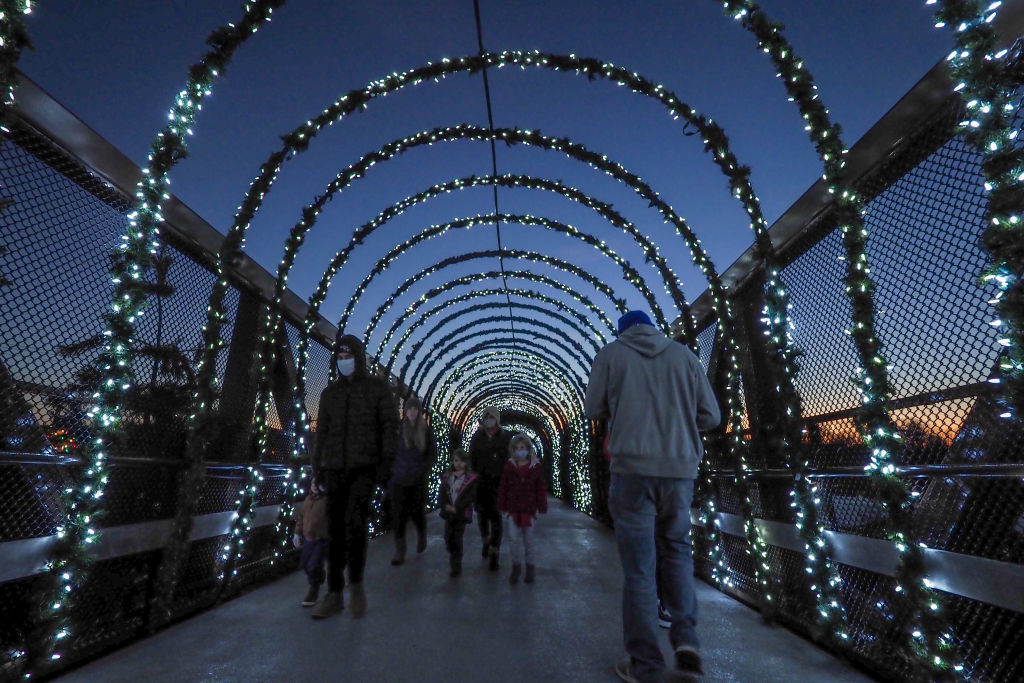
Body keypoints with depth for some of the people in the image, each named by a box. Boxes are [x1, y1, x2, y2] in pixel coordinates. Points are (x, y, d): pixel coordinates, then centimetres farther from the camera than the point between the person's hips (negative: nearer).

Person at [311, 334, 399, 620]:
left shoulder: (378, 387, 2)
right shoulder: (330, 392, 14)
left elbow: (390, 426, -3)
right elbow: (322, 432, 17)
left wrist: (387, 462, -11)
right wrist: (317, 467, 11)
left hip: (364, 467, -4)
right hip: (335, 469, 4)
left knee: (354, 521, -18)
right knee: (336, 529, 5)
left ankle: (356, 582, 5)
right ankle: (334, 594, 17)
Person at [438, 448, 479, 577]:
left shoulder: (470, 479, -8)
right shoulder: (446, 477, 5)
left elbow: (470, 496, -13)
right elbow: (442, 493, 2)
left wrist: (456, 508, -18)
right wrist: (446, 506, -14)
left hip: (462, 513, -4)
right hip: (448, 513, 4)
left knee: (457, 540, 1)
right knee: (448, 538, 10)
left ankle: (456, 566, 16)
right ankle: (453, 560, 35)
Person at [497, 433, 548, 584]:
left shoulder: (536, 467, -5)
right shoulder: (509, 467, -1)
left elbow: (541, 489, -1)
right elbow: (503, 488, 3)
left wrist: (542, 507, -2)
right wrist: (502, 506, 2)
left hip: (529, 509, -1)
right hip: (512, 509, 1)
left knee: (528, 540, 10)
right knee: (513, 538, -4)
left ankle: (530, 566, 29)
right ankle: (516, 565, 17)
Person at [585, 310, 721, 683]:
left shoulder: (609, 353, 4)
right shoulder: (684, 353, 8)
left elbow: (594, 411, 8)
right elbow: (711, 416, 9)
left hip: (632, 468, -2)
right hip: (680, 468, 2)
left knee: (639, 567, 8)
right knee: (677, 551, 22)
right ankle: (685, 640, 11)